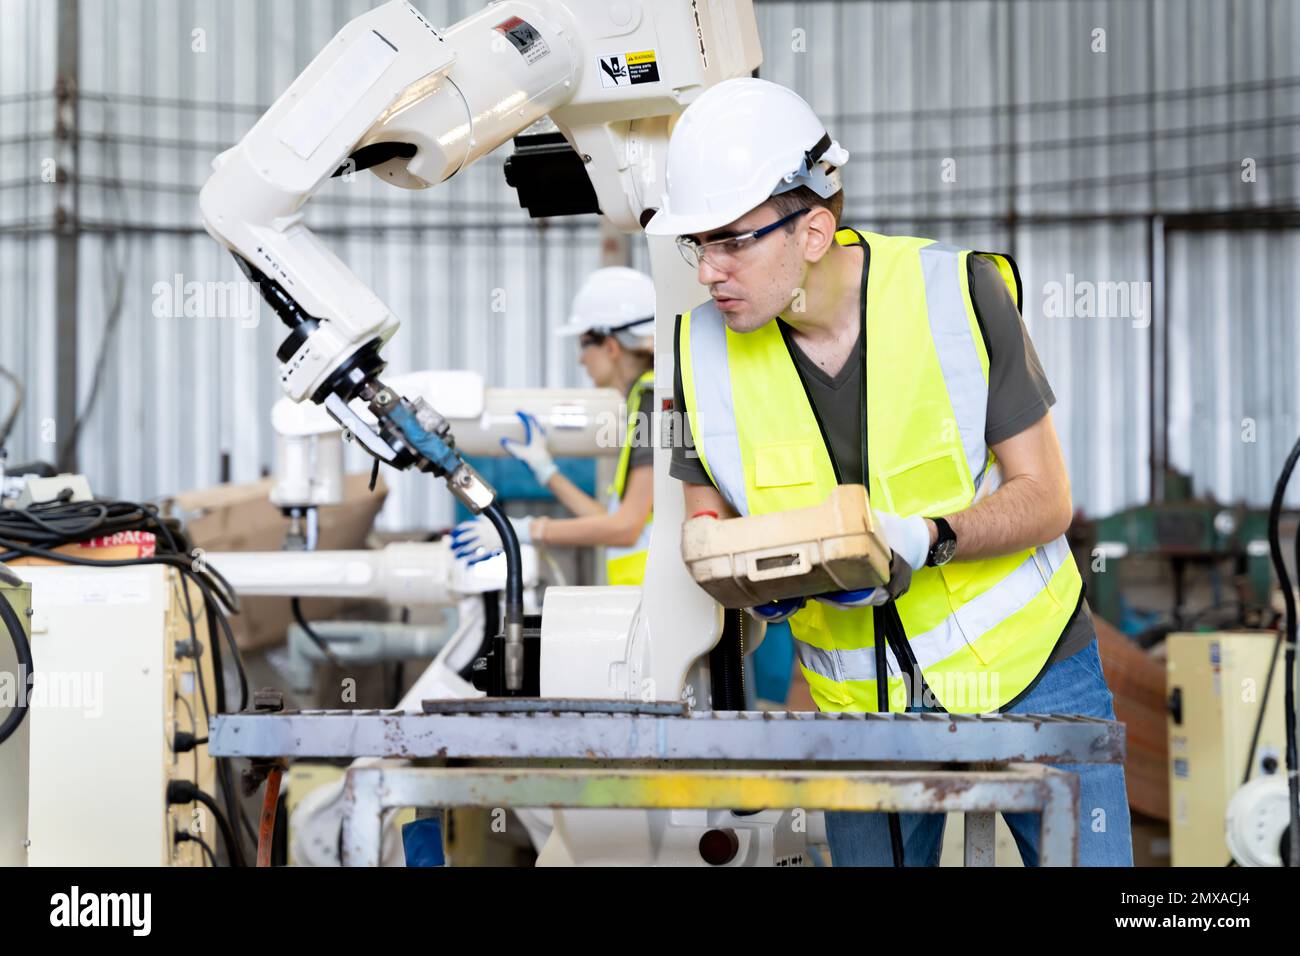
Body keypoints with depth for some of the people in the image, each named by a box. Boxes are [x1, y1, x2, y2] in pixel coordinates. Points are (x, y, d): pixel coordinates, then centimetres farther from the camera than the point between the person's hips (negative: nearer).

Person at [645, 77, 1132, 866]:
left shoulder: (958, 292, -17)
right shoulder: (708, 348, -9)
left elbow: (1046, 499, -13)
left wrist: (927, 539, -32)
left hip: (1026, 664, -2)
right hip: (862, 700, 2)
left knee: (1083, 856, -1)